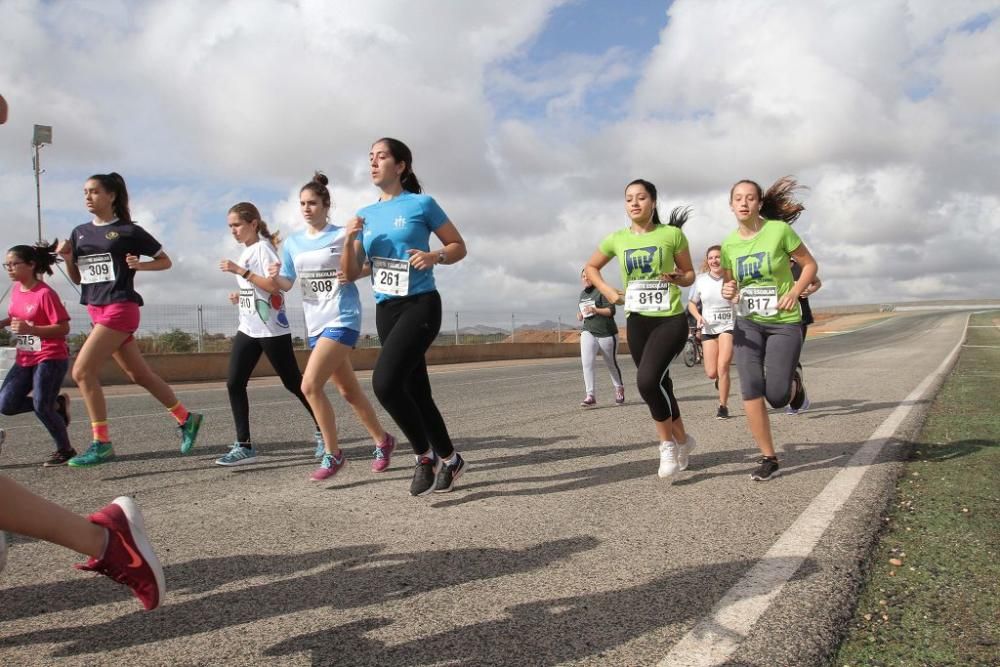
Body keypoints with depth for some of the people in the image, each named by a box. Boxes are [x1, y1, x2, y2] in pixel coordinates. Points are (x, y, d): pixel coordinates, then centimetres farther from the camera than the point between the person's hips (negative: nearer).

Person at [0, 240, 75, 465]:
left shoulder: (45, 293, -16)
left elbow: (63, 328, -18)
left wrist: (30, 329, -28)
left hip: (51, 358, -8)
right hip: (25, 359, 8)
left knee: (41, 407, -14)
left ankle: (65, 450, 6)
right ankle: (57, 404, 15)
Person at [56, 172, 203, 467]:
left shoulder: (129, 231, -4)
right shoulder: (80, 232, 13)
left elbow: (165, 261, 2)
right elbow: (77, 279, 17)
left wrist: (140, 265, -15)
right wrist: (67, 258, -1)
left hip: (120, 309, -7)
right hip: (96, 310, 7)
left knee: (82, 371, -13)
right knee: (139, 375, 10)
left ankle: (101, 444, -5)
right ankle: (186, 418, 23)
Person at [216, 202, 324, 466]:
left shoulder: (263, 247, -10)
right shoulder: (246, 252, 15)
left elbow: (274, 286, -23)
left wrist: (240, 271, -24)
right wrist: (241, 295, 8)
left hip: (272, 330, -8)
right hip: (248, 329, 8)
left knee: (293, 383, 0)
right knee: (234, 384, -3)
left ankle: (322, 430, 18)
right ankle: (244, 445, 1)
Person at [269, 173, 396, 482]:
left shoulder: (343, 235, -6)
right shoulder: (292, 243, 9)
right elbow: (286, 284, 11)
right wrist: (275, 276, -9)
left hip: (342, 319, -6)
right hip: (315, 323, 6)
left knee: (310, 385, -17)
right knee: (348, 390, 13)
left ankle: (332, 454, -3)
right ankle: (383, 440, 30)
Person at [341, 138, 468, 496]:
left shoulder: (421, 204, -2)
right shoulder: (365, 215, 12)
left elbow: (459, 246, 3)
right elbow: (351, 274, 10)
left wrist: (434, 256, -16)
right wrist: (349, 240, -6)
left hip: (420, 305, -6)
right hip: (385, 310, 6)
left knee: (385, 382, -22)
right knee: (416, 392, 10)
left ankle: (426, 456, -2)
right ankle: (450, 459, 27)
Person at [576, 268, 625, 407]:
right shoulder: (582, 294, 14)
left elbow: (611, 310, -15)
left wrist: (595, 310, -30)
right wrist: (581, 316, 7)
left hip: (607, 333, -4)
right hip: (588, 332, 5)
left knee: (611, 363, 11)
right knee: (586, 362, -18)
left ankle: (619, 389, 38)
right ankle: (590, 396, -22)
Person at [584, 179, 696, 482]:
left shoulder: (672, 234, -5)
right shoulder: (616, 239, 3)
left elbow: (690, 274, 5)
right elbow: (591, 268, 18)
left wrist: (678, 279, -17)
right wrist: (609, 292, 2)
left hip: (671, 320, -4)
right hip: (637, 322, 4)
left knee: (647, 380, -22)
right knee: (659, 385, 11)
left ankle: (667, 444, 0)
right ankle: (682, 440, 33)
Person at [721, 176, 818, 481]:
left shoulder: (779, 230, -11)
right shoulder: (729, 244, 0)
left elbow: (810, 264, -2)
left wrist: (795, 293, -18)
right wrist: (728, 291, -12)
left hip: (784, 323, -3)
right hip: (748, 323, 3)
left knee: (776, 396, -7)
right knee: (750, 390, -9)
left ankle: (794, 386, 32)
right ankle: (769, 458, 4)